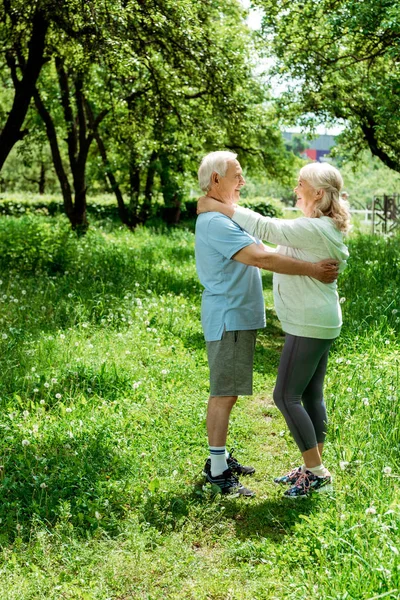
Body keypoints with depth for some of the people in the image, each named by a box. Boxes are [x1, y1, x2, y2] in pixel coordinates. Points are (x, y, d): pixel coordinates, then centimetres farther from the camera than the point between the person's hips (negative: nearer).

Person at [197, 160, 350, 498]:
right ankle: (314, 467, 23)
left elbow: (266, 228, -22)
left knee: (286, 396, -4)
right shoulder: (322, 228, 13)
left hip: (310, 325, -10)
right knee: (311, 395, 14)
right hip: (319, 323, 10)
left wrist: (219, 207, -15)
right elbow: (276, 233, 15)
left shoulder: (316, 230, -20)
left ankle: (317, 473, 4)